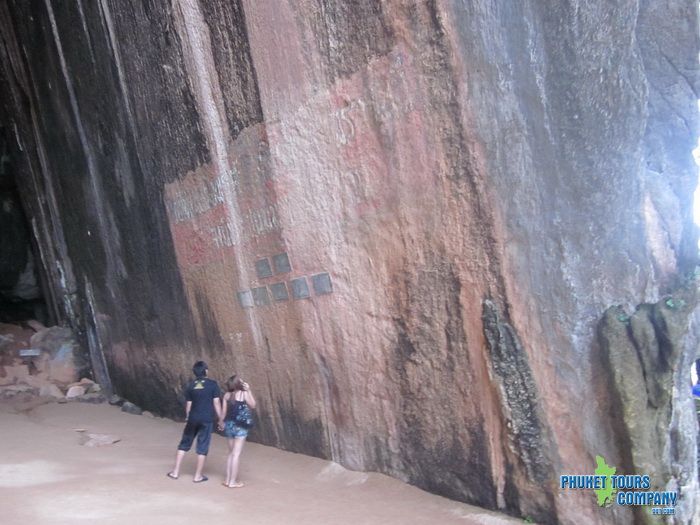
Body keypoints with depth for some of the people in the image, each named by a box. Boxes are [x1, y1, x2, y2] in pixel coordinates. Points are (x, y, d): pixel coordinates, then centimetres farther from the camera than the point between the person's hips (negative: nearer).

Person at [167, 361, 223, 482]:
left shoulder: (190, 386, 4)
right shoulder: (213, 384, -5)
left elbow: (188, 405, 7)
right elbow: (216, 403, -7)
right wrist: (221, 419, 1)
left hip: (193, 419, 3)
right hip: (207, 420, -3)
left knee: (184, 444, 16)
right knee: (202, 447, 4)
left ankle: (175, 471, 19)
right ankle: (198, 475, 9)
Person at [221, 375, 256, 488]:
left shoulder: (227, 395, 2)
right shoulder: (244, 393, -11)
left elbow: (223, 411, 5)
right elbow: (252, 405, 2)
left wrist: (223, 423, 21)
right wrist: (248, 390, 1)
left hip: (228, 424, 6)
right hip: (239, 425, -6)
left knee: (231, 453, 17)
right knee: (236, 454, -1)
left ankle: (228, 479, 19)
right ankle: (233, 482, 2)